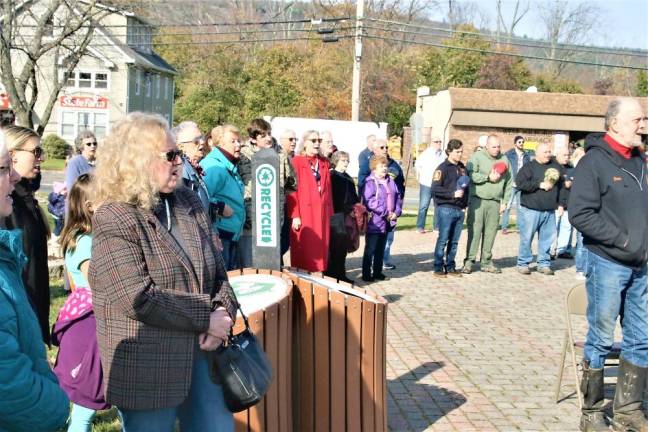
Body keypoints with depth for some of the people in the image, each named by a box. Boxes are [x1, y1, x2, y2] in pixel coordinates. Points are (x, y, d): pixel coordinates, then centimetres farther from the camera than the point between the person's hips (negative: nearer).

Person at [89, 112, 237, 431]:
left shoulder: (189, 204, 6)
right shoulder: (113, 221, -15)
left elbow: (219, 270, 8)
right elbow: (140, 299, -23)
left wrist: (223, 313, -11)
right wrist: (207, 317, -18)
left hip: (201, 351, 6)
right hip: (146, 368, -6)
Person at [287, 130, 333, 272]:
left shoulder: (324, 163, 14)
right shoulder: (296, 162, -4)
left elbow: (328, 189, 15)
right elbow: (292, 191, -9)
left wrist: (330, 212, 9)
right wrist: (295, 215, -15)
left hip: (322, 214, 5)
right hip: (304, 215, -5)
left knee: (320, 251, 7)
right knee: (304, 253, -2)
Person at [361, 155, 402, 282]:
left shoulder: (390, 182, 10)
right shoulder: (370, 183, -12)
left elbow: (398, 197, 13)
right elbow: (370, 201, -21)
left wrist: (396, 212, -3)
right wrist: (386, 213, -18)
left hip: (387, 222, 7)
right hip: (374, 222, -7)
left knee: (381, 249, 16)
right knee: (370, 249, 0)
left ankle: (378, 272, 26)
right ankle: (367, 274, 7)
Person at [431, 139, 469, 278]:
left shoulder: (462, 168, 15)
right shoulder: (442, 168, -6)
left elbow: (467, 187, 23)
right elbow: (435, 189, -14)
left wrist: (465, 204, 13)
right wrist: (452, 194, -18)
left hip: (460, 209, 6)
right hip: (445, 209, -6)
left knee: (454, 241, 9)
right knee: (443, 239, -3)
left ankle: (450, 267, 18)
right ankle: (438, 268, 4)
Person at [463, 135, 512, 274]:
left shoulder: (504, 159, 12)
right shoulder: (477, 157, -1)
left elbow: (508, 183, 14)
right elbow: (470, 175, -14)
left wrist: (505, 202, 9)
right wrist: (488, 177, -12)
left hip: (495, 202, 4)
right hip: (477, 201, -4)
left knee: (491, 232, 7)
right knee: (474, 231, -6)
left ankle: (487, 262, 16)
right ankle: (469, 261, -2)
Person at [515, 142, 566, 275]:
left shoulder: (556, 166, 11)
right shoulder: (529, 167, -4)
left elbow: (562, 186, 17)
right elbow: (520, 183, -15)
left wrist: (561, 204, 10)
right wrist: (540, 184, -15)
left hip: (550, 211, 5)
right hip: (530, 210, -4)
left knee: (547, 238, 7)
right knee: (526, 238, -1)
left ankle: (544, 264, 19)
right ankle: (523, 264, 10)